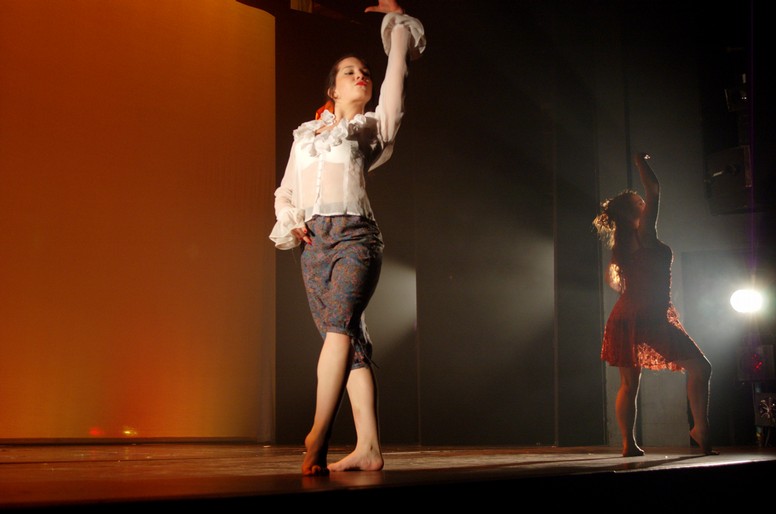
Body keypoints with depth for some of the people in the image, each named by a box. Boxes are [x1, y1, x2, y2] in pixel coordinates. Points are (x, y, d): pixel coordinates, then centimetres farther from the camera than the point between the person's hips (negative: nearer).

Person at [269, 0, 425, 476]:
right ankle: (368, 448, -2)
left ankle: (318, 435, -31)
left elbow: (398, 68, 14)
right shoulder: (305, 134, 24)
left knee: (340, 327, -24)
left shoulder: (374, 125, 14)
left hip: (355, 235, -4)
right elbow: (286, 191, 23)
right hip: (314, 243, 4)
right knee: (350, 342, 0)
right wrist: (291, 222, 3)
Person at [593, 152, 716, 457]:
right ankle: (701, 428, -5)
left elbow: (612, 279, 25)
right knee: (699, 367, -1)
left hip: (624, 317, 8)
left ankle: (628, 443, 3)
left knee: (629, 383, 9)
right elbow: (654, 190, -12)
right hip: (649, 317, -8)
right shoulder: (644, 233, -10)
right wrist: (641, 163, 1)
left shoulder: (621, 244, 12)